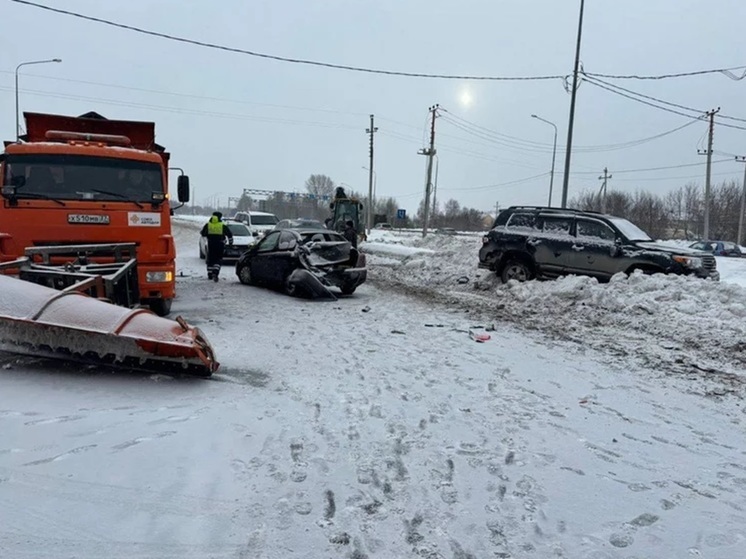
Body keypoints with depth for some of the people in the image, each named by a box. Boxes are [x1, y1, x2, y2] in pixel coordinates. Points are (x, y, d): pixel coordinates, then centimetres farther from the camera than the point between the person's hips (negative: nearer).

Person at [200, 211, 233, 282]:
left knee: (210, 260, 13)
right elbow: (229, 234, 4)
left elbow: (203, 234, 8)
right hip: (220, 245, -2)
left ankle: (210, 275, 17)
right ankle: (215, 273, -17)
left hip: (210, 244, 2)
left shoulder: (207, 225, 1)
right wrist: (230, 242, 20)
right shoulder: (223, 226, -2)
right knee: (218, 260, 2)